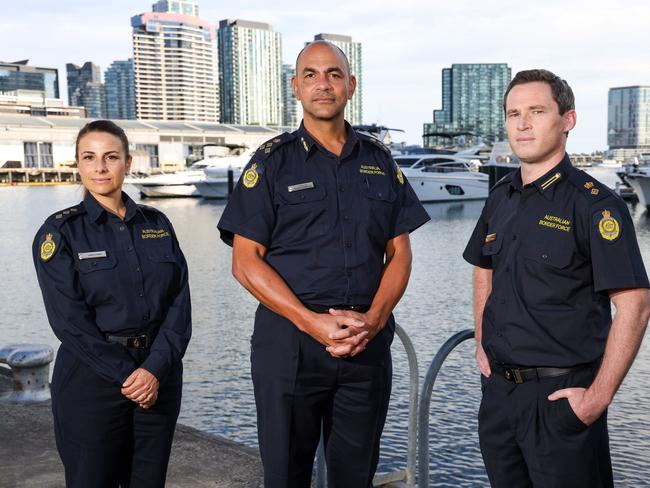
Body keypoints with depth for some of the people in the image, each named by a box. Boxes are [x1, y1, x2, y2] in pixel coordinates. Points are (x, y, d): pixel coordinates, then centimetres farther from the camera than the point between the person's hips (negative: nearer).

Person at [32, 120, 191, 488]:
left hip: (159, 377, 3)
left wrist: (155, 368, -12)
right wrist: (126, 375, -15)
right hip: (92, 380, -3)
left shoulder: (157, 224, 6)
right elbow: (70, 319, -11)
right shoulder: (60, 232, -4)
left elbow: (179, 303, 0)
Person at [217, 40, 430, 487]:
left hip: (368, 342, 3)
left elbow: (399, 252, 7)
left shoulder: (380, 161, 10)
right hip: (288, 341, -2)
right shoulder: (272, 161, 0)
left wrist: (374, 319, -10)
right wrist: (312, 322, -16)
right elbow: (246, 262, -5)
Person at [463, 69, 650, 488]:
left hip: (562, 394, -6)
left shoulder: (594, 203, -14)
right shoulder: (501, 198, 7)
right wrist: (482, 343, 12)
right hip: (499, 389, 7)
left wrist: (599, 397, -19)